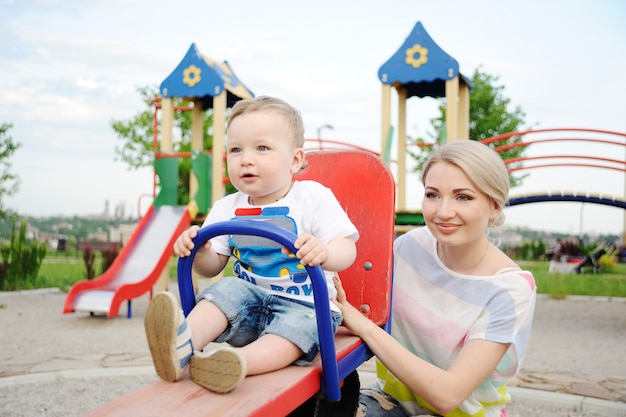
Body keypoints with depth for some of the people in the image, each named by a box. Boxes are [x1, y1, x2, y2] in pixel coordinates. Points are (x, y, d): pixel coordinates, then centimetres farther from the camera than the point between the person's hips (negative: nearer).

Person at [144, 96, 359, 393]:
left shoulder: (314, 198, -9)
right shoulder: (227, 208, 4)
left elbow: (347, 250, -16)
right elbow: (213, 266, 6)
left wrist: (323, 252, -40)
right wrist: (199, 252, -18)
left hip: (304, 304, -3)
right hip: (250, 295, 4)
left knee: (299, 324, -32)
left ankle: (239, 361, -49)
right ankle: (184, 342, -40)